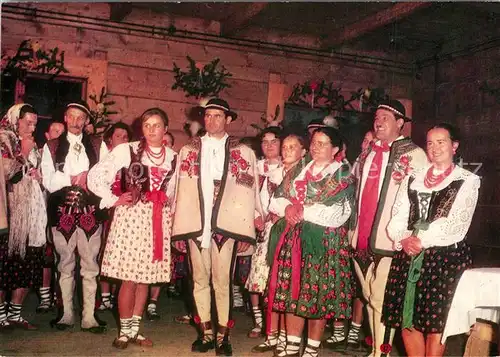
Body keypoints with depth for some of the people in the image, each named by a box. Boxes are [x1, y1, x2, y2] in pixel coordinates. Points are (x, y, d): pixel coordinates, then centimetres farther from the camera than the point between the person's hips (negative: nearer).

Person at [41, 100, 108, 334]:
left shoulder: (98, 145, 11)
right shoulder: (52, 147, 9)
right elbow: (48, 181, -2)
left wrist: (88, 179, -11)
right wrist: (75, 178, -7)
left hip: (91, 211, 0)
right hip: (62, 211, 0)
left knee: (90, 265, 1)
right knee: (65, 265, 7)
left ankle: (89, 317, 7)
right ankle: (67, 314, 18)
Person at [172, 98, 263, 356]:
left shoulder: (243, 152, 4)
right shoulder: (188, 150, 10)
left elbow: (249, 192, 1)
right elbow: (181, 190, 7)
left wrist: (246, 230, -5)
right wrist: (179, 228, 2)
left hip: (226, 226, -2)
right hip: (195, 225, 3)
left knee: (223, 281, -1)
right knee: (200, 280, 9)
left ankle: (223, 335, 12)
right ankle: (206, 333, 20)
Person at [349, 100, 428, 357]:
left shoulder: (414, 155, -4)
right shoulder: (368, 153, 15)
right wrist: (354, 230, 20)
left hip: (389, 242, -6)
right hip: (361, 240, 6)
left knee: (381, 301, -6)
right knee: (370, 299, 13)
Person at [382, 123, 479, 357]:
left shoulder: (467, 181, 3)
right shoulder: (412, 179, 16)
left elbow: (456, 225, -9)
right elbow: (397, 217, 8)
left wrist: (421, 240, -14)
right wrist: (404, 239, -12)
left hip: (446, 257, -4)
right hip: (408, 256, 4)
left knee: (436, 322, -1)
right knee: (407, 320, 5)